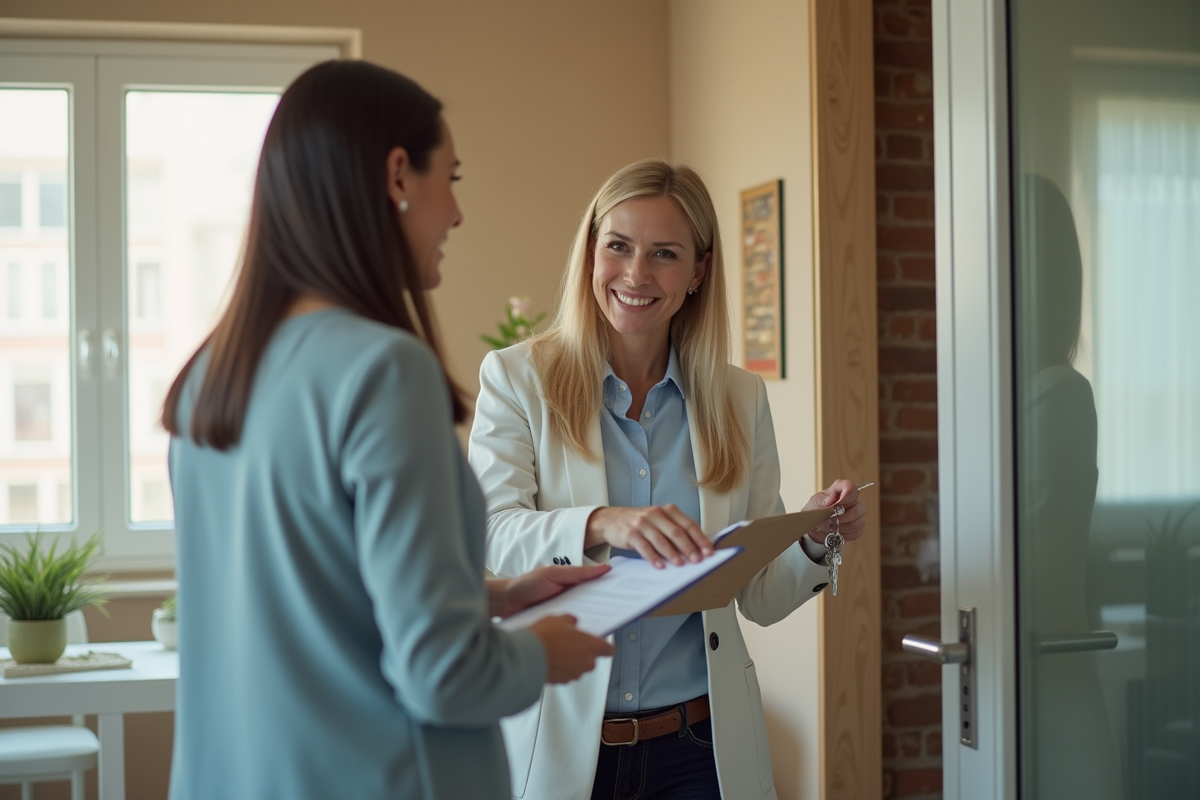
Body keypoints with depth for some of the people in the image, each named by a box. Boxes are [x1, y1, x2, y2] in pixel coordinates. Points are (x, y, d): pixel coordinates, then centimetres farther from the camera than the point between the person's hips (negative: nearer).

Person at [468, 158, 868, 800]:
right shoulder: (515, 379, -2)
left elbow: (759, 598, 8)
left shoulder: (740, 399, 7)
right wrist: (601, 525, -35)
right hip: (559, 745, -2)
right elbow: (488, 540, -17)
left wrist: (814, 541, -12)